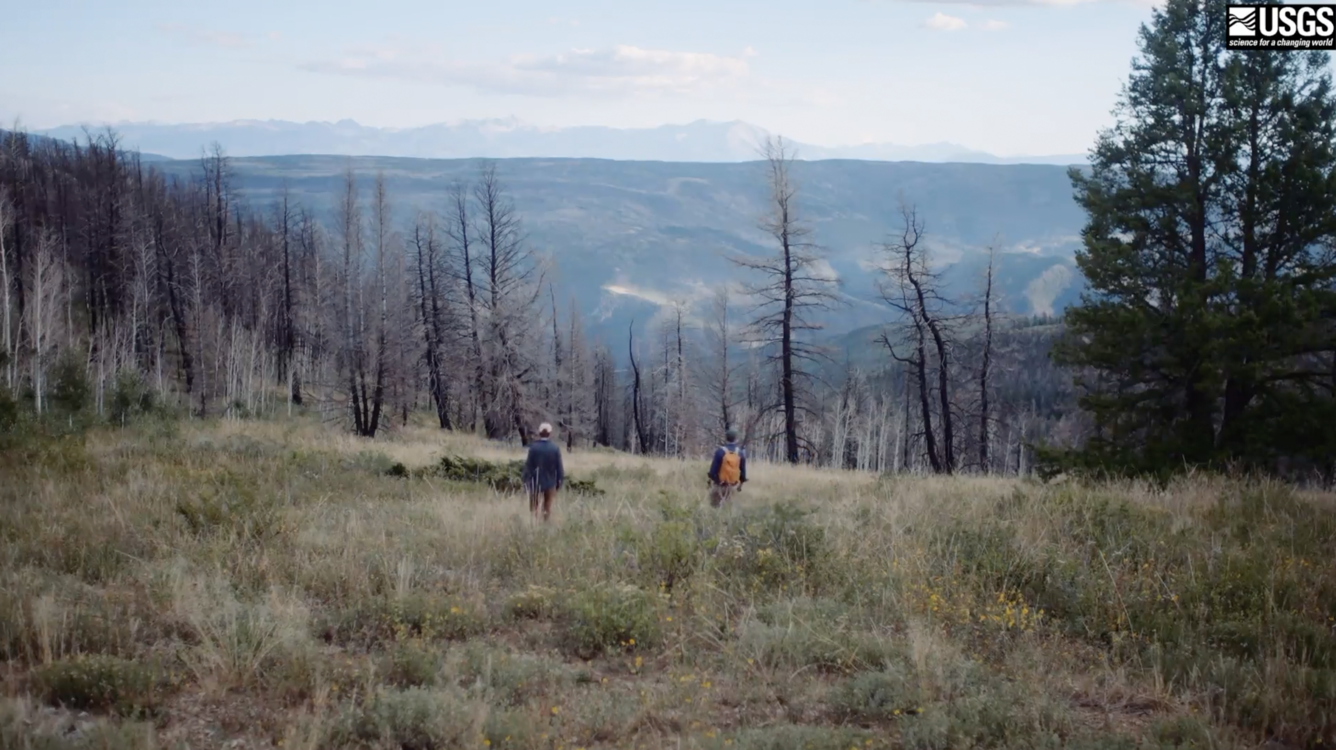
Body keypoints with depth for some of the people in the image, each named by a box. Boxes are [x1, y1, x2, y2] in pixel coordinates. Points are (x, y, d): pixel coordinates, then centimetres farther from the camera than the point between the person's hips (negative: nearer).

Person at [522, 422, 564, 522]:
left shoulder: (533, 447, -12)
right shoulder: (555, 448, -9)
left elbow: (528, 466, -9)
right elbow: (559, 467, -4)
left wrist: (526, 480, 1)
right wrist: (559, 481, 7)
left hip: (536, 483, -1)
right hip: (550, 483, 1)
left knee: (534, 508, 8)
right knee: (548, 509, 13)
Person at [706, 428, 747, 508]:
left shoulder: (720, 451, -17)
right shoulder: (741, 453, -4)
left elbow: (714, 468, -14)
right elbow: (743, 470, 2)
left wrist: (711, 479, 0)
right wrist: (741, 483, 13)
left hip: (719, 484, -4)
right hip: (732, 485, 4)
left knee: (715, 505, 7)